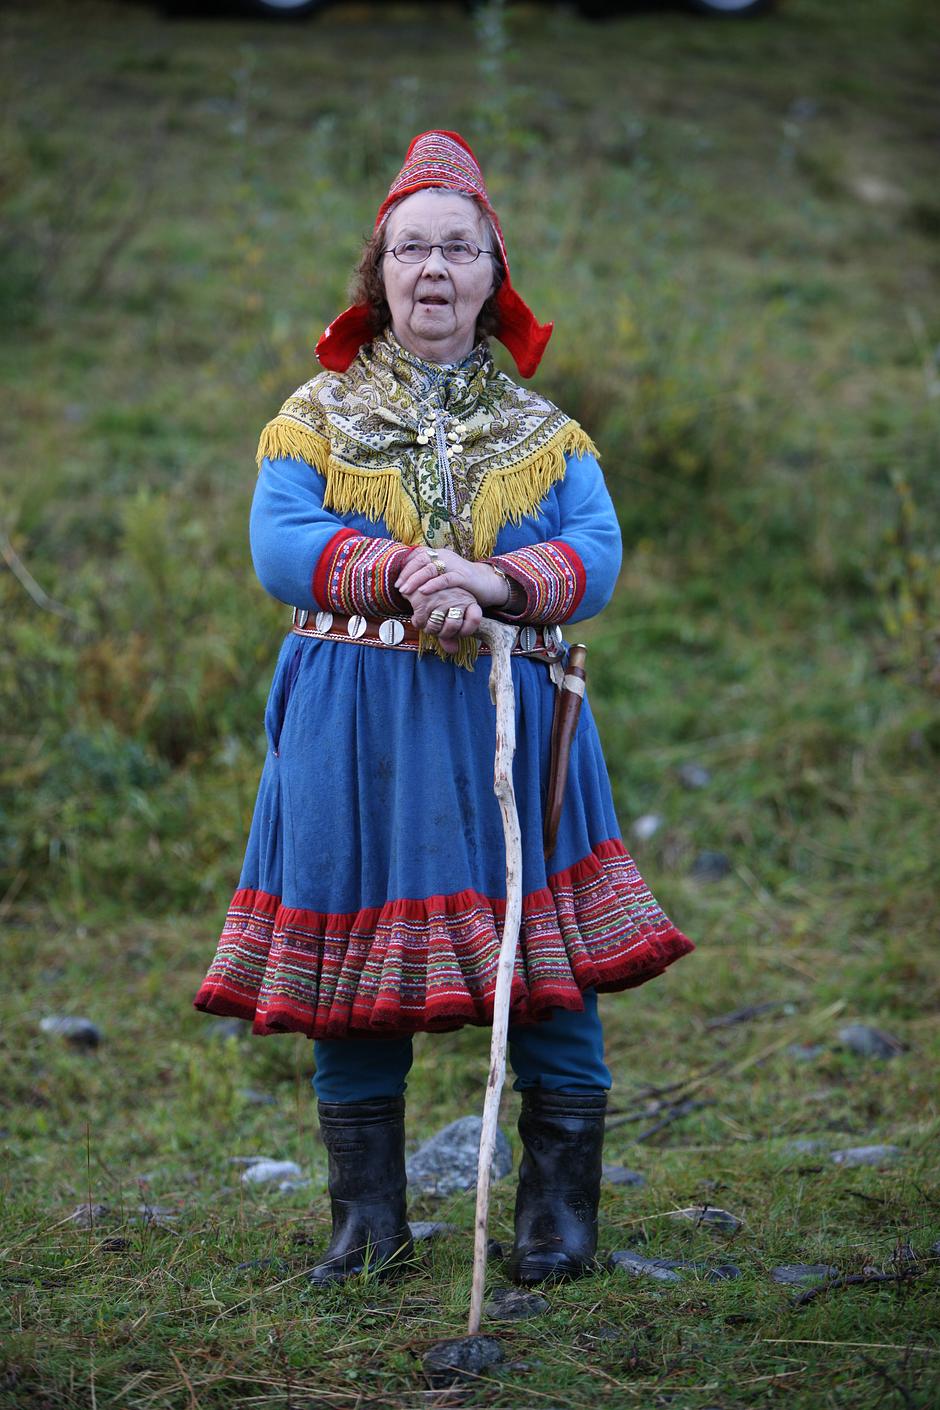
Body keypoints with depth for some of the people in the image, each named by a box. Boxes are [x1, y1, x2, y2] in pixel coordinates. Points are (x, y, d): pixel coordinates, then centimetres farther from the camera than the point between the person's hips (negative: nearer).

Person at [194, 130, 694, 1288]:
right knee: (353, 970, 1)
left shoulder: (543, 433, 12)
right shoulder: (316, 419, 9)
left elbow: (596, 554, -3)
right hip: (355, 729, 0)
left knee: (550, 970, -1)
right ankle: (367, 1223, 13)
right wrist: (400, 572, -21)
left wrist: (495, 581, -22)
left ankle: (559, 1214, 10)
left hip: (510, 719, 1)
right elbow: (278, 544, -6)